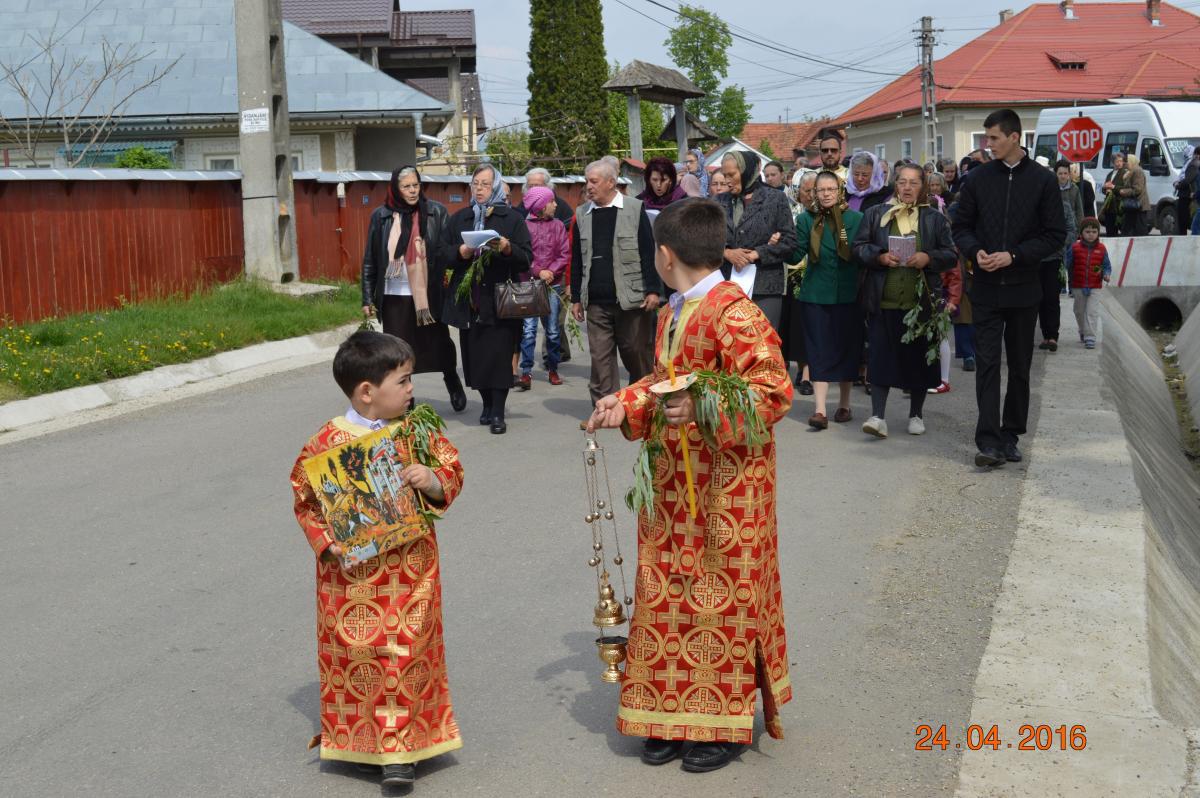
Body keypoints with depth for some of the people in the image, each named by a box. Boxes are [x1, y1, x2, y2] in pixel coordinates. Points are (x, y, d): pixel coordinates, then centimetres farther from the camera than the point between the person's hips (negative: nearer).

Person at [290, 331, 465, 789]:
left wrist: (435, 481, -16)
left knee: (407, 649, 2)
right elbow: (305, 499, 0)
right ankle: (357, 737, 25)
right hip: (353, 574, -1)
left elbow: (453, 472, 6)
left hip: (411, 570, 2)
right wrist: (328, 542, -12)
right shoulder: (328, 441, -7)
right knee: (355, 650, 4)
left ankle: (401, 749, 14)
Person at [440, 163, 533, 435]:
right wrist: (461, 252, -10)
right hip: (468, 299, 3)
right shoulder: (459, 218, 14)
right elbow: (444, 254, 10)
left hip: (500, 299, -3)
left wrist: (507, 248, -19)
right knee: (475, 355, 4)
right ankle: (487, 405, 20)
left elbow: (527, 258, -1)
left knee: (500, 354, -7)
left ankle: (498, 412, -3)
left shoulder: (511, 218, 5)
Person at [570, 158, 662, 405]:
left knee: (636, 353, 4)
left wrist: (653, 290, -8)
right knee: (600, 356, 1)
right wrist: (576, 298, 12)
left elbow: (649, 253, -2)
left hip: (631, 298, -3)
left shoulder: (635, 209, 0)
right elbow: (577, 260, 15)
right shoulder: (582, 215, 11)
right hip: (597, 301, 3)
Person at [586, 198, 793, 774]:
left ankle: (725, 724, 16)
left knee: (722, 597, 2)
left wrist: (705, 410, -31)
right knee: (665, 592, 11)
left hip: (726, 485, -8)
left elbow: (774, 391, -21)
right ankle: (674, 714, 24)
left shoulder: (734, 313, -17)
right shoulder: (670, 315, 11)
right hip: (672, 478, 9)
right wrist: (627, 406, 4)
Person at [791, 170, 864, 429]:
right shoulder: (806, 219, 3)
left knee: (846, 348, 8)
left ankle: (844, 404, 23)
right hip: (816, 295, -1)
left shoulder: (856, 219, 2)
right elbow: (795, 255, -4)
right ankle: (820, 409, -8)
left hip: (848, 295, 1)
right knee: (819, 351, -4)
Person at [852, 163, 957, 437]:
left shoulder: (935, 219, 9)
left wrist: (928, 258, -12)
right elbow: (859, 247, 6)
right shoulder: (875, 214, 9)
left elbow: (951, 255, 6)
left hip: (921, 302, 1)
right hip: (883, 300, 0)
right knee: (880, 356, -6)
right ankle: (878, 416, -5)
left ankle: (916, 414, 20)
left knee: (918, 357, 6)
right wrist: (880, 256, -12)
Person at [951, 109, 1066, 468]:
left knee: (1020, 367, 9)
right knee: (987, 364, -6)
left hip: (1023, 287, 0)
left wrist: (1013, 256, -14)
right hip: (986, 287, 0)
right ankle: (989, 441, -8)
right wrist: (975, 251, -12)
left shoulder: (1043, 180, -1)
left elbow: (1055, 235, -2)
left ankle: (1010, 436, 20)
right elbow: (961, 226, 9)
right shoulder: (978, 178, 4)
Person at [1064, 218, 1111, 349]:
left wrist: (1106, 274, -15)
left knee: (1092, 312, -9)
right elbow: (1067, 265, 1)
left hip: (1095, 287, -1)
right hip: (1078, 287, 1)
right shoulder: (1074, 248, -4)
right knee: (1079, 311, 15)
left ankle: (1090, 337, -8)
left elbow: (1107, 265, 6)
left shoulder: (1101, 249, -2)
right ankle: (1083, 332, 38)